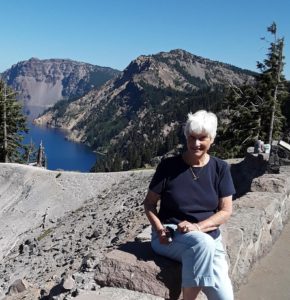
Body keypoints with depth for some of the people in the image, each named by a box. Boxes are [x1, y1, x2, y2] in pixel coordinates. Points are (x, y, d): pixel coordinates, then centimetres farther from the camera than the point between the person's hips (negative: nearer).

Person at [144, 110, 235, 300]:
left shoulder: (220, 168, 1)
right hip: (170, 235, -1)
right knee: (202, 244, -37)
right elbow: (149, 202, 3)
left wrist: (197, 227, -19)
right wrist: (159, 229, -15)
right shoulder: (168, 166, -4)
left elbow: (226, 211, -2)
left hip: (209, 237, 2)